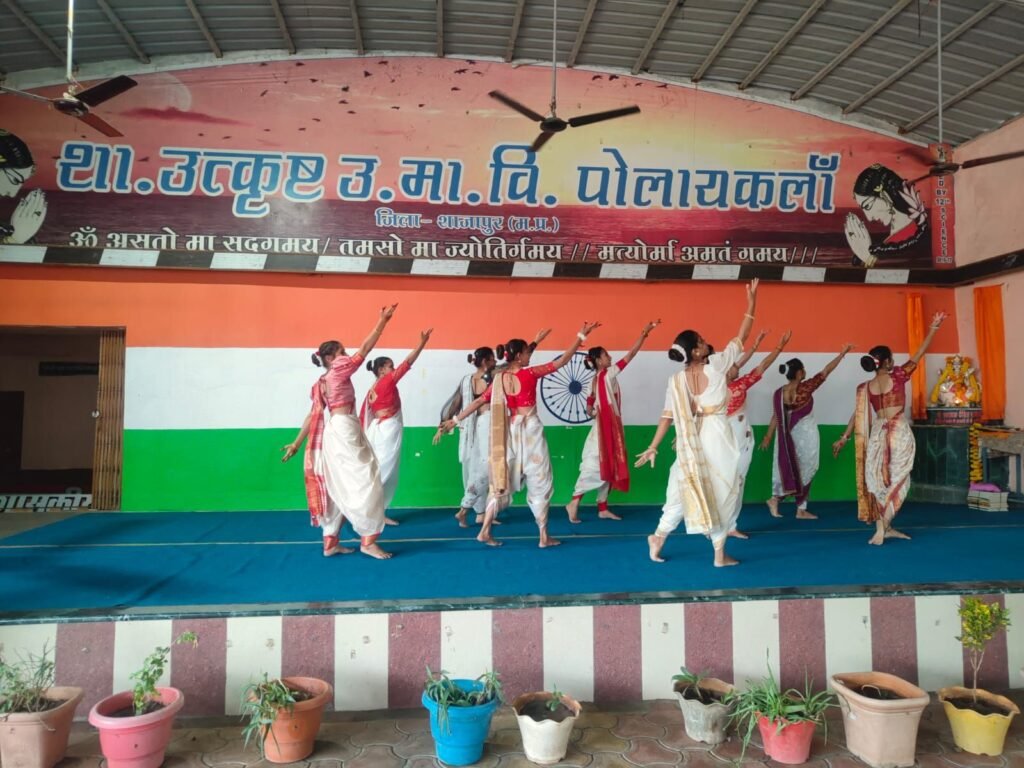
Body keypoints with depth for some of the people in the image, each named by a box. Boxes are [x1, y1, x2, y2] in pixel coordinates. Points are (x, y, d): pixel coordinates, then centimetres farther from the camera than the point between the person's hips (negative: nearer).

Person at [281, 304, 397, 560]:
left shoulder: (321, 383, 15)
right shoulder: (339, 370, -8)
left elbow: (313, 415, 11)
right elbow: (365, 349, -10)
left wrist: (296, 443, 13)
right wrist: (383, 320, -7)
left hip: (335, 432, 9)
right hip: (345, 431, -9)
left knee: (338, 488, 12)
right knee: (363, 484, -6)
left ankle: (330, 543, 16)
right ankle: (368, 541, -4)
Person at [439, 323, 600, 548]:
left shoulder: (499, 379, 1)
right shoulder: (530, 373, -12)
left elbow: (478, 402, 5)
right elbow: (563, 360, -10)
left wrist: (454, 420, 13)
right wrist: (581, 335, -5)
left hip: (510, 431, 5)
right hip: (530, 430, -5)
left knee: (502, 480, 12)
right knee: (540, 483, 6)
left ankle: (485, 531, 11)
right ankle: (544, 536, 10)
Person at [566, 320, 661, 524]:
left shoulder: (595, 379, 10)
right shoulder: (608, 374, -12)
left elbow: (590, 406, 10)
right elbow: (630, 355, -13)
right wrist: (645, 333, -11)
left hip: (606, 426, 9)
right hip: (607, 426, -9)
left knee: (607, 466, 11)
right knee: (595, 466, -6)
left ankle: (603, 508, 16)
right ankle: (575, 502, -4)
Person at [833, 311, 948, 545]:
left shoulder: (865, 387, 4)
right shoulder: (898, 376, -5)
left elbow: (857, 416, 6)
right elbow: (918, 355, 0)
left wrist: (844, 438, 13)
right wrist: (933, 328, 7)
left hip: (878, 432, 4)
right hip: (899, 431, -3)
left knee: (879, 479, 9)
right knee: (895, 478, 3)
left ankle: (885, 527, 11)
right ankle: (882, 527, -2)